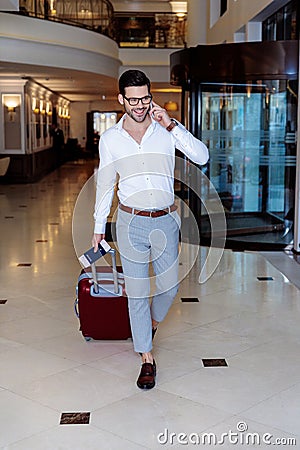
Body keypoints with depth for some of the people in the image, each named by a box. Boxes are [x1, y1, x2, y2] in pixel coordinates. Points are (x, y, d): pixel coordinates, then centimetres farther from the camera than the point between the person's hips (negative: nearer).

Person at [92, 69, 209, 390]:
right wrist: (98, 227, 11)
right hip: (131, 222, 0)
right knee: (136, 291, 3)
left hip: (165, 221, 1)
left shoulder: (167, 130, -2)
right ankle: (147, 357, 16)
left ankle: (153, 321, 44)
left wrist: (171, 124, -19)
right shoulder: (110, 138, 0)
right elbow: (105, 184, 9)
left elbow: (202, 157, -14)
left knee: (169, 286, 10)